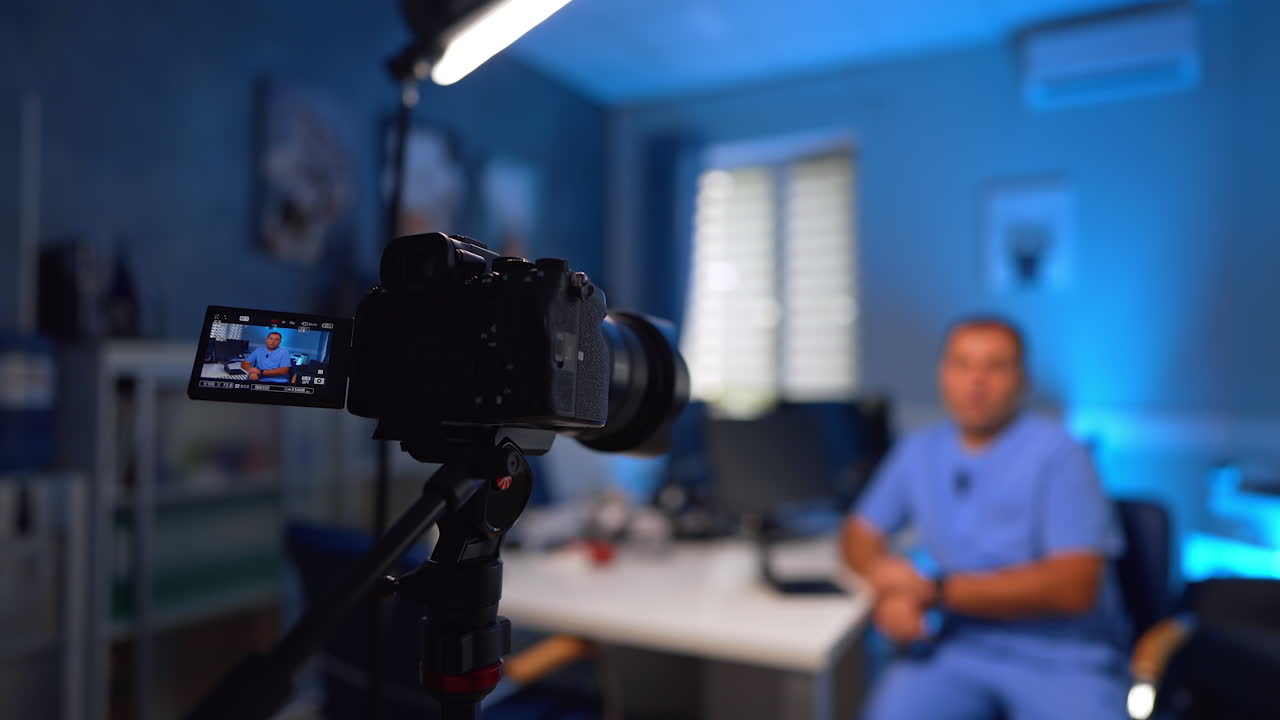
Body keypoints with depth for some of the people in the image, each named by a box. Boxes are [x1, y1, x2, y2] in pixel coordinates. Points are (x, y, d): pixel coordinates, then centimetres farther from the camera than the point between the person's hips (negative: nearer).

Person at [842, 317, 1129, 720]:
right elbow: (860, 534, 13)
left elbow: (1074, 586, -14)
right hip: (958, 648, 3)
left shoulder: (1057, 453, -7)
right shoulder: (918, 452, 6)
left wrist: (936, 591, -16)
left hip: (1062, 659, -2)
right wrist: (890, 586, -9)